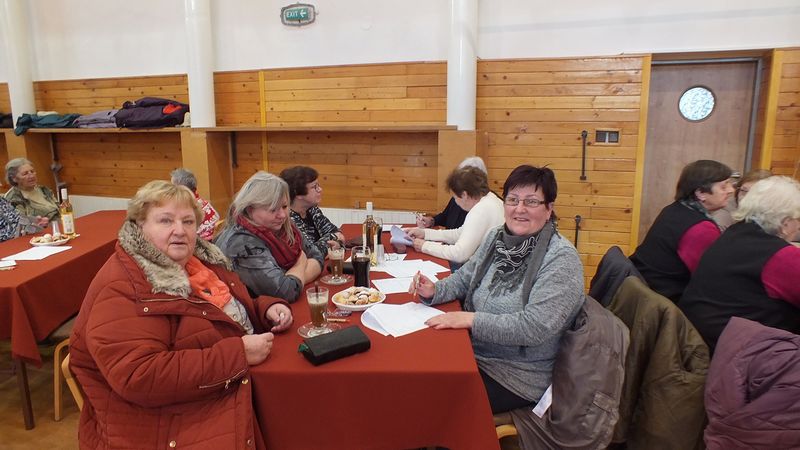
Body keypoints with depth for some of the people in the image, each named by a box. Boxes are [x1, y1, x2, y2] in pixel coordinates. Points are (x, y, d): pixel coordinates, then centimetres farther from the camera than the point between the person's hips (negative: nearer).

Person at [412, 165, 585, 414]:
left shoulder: (562, 259, -18)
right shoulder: (497, 237, 3)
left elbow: (536, 326, -26)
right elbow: (464, 278, 12)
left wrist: (471, 319, -29)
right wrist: (434, 291, -8)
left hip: (516, 375, -6)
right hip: (472, 354, 6)